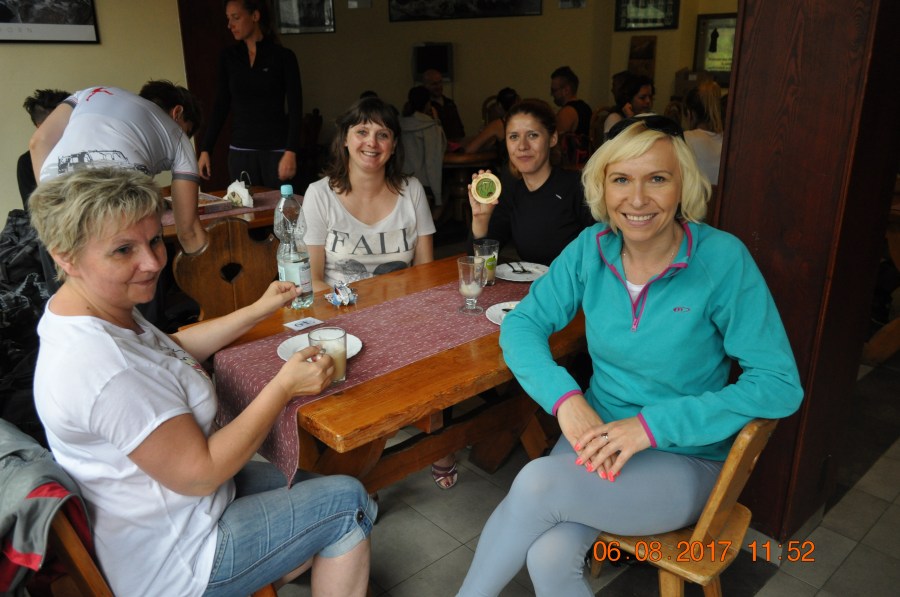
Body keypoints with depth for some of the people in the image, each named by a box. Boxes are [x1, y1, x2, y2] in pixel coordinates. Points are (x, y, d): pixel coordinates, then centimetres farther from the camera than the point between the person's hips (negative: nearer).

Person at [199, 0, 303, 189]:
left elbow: (295, 110, -6)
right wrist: (205, 149, 4)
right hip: (240, 151, 3)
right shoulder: (228, 57, 8)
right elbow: (220, 106, 10)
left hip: (276, 150, -3)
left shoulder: (283, 56, -2)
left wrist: (291, 152, -17)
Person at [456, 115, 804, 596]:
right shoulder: (592, 247, -5)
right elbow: (522, 323, -2)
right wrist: (565, 397, -21)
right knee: (549, 558, -26)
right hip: (598, 437, 3)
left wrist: (652, 423, -23)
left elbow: (780, 384, -16)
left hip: (684, 460, -2)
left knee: (537, 483, -27)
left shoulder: (722, 259, -16)